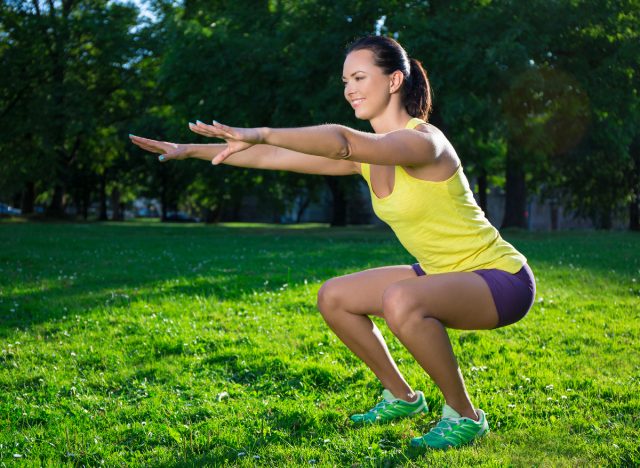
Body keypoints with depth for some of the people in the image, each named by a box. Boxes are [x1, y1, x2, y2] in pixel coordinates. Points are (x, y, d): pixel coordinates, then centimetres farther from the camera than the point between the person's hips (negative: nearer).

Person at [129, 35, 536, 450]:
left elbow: (342, 141, -43)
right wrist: (192, 151, 2)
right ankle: (402, 397, 21)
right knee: (333, 298, 7)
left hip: (502, 278, -9)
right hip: (444, 274, 9)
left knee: (400, 301, -36)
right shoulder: (367, 154, 2)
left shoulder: (422, 141, -23)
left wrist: (261, 133, -50)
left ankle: (464, 416, -14)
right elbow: (276, 158, 3)